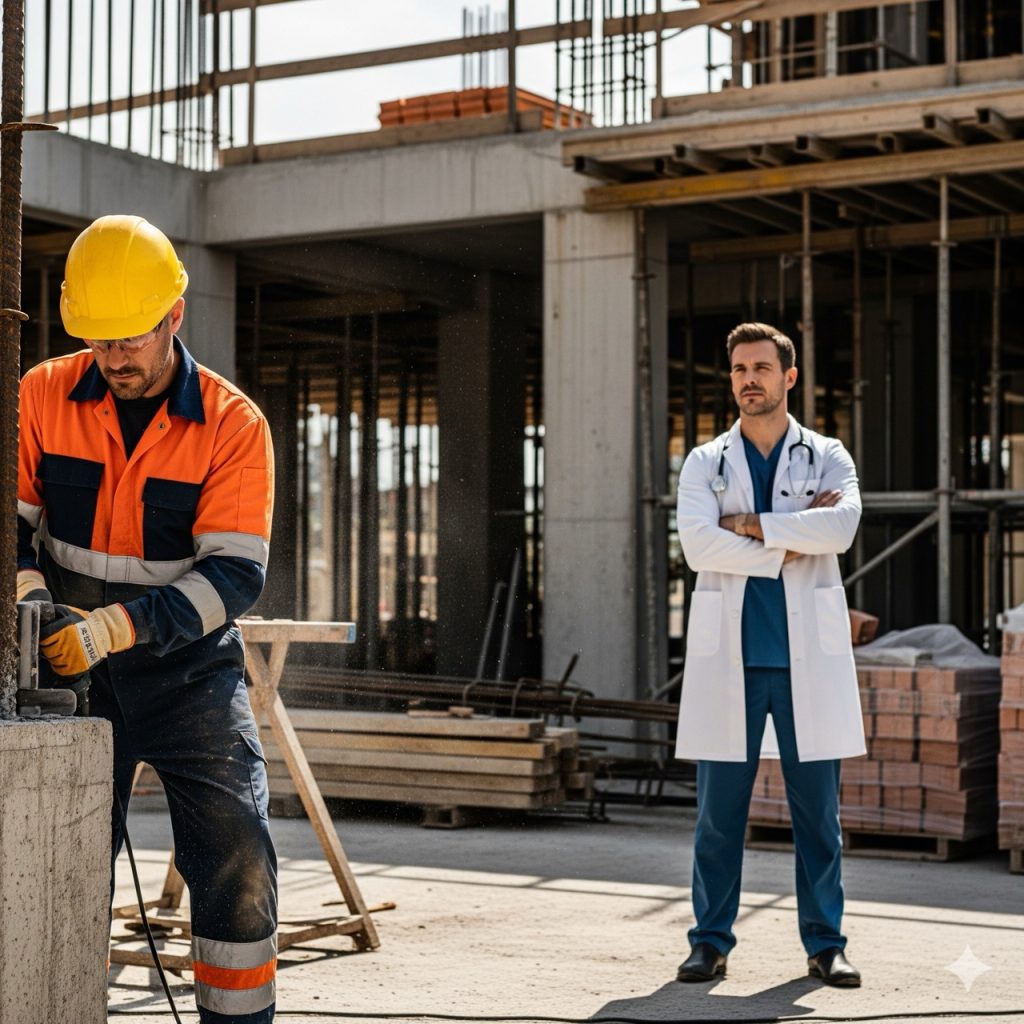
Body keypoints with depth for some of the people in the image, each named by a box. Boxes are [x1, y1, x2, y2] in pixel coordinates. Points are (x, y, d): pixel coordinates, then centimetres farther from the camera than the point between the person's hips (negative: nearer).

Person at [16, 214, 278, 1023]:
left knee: (237, 861, -9)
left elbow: (234, 575, -18)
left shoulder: (234, 426, -12)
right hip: (75, 674, 2)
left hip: (192, 673, -2)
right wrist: (27, 585, -19)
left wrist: (112, 627, -29)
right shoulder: (43, 396, -4)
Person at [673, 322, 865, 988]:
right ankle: (711, 942, 10)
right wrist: (791, 543, -10)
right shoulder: (704, 464, 10)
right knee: (719, 808, 2)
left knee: (818, 806, 3)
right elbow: (697, 545, -8)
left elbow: (843, 526, -12)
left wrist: (751, 524, -10)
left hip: (808, 654, 0)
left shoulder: (828, 458, 9)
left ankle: (825, 944, 11)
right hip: (729, 655, 0)